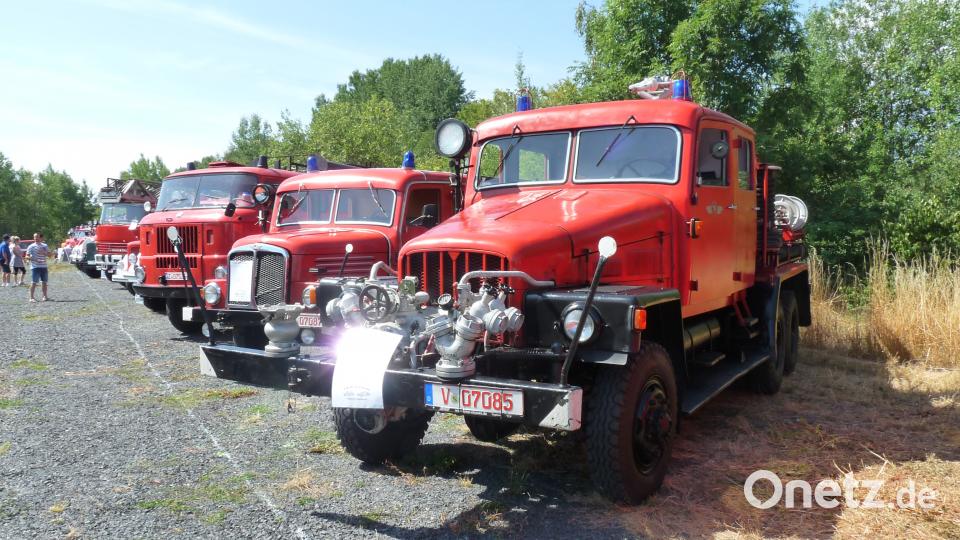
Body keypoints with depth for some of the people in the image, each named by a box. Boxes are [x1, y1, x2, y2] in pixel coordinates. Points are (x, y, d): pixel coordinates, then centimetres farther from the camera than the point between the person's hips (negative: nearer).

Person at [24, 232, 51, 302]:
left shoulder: (44, 246, 10)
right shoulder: (31, 246, -2)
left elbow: (49, 254, 8)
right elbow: (27, 257, -5)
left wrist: (44, 253, -11)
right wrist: (34, 259, -20)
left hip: (44, 266, 4)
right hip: (35, 267, -4)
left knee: (44, 282, 9)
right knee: (34, 282, -6)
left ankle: (45, 296, 18)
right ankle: (31, 297, -2)